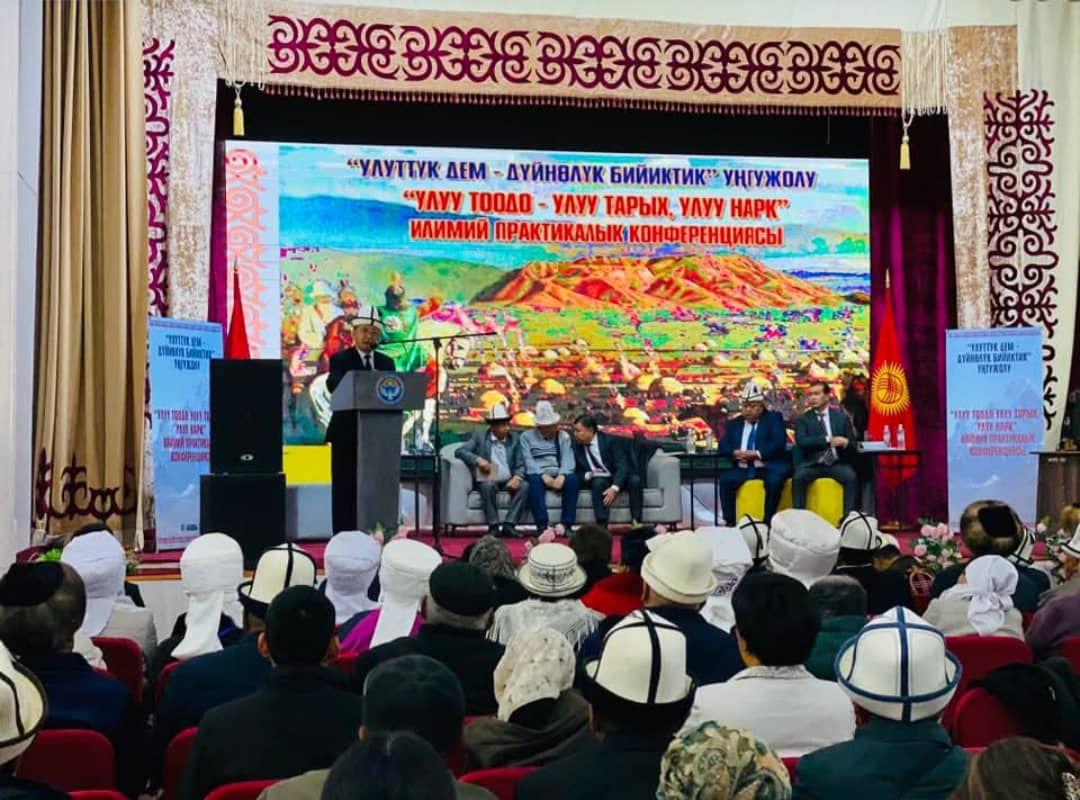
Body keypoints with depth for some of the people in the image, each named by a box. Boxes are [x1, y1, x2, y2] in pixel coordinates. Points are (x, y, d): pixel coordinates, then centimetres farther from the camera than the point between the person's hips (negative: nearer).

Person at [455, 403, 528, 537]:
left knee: (524, 486, -27)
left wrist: (517, 477, -16)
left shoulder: (514, 438, 11)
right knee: (489, 485, -36)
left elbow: (520, 465, 7)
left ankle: (509, 525, -28)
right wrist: (478, 459, -22)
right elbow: (459, 451, -6)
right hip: (487, 480, -3)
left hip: (508, 481, 3)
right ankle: (493, 526, -29)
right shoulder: (479, 436, 4)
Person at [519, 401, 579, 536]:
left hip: (558, 475, 2)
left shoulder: (564, 436, 16)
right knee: (534, 480, -36)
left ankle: (566, 524, -30)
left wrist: (561, 476, -21)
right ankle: (542, 526, -39)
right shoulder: (527, 436, 10)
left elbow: (568, 459, -1)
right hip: (538, 474, -2)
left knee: (572, 479, -31)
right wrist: (544, 476, -22)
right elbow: (528, 460, -5)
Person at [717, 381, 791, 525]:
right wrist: (734, 453, -12)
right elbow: (722, 446, 11)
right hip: (742, 469, 3)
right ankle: (730, 522, -18)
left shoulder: (774, 419, 6)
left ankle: (768, 522, -24)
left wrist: (757, 454, -19)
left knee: (774, 481, -34)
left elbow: (779, 443, -8)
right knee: (725, 480, -24)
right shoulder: (734, 424, 17)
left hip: (768, 467, -3)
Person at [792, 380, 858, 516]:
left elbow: (853, 445, 7)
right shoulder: (803, 419, 7)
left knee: (851, 477, -29)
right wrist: (828, 440, -20)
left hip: (837, 464, 1)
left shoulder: (841, 417, 10)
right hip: (812, 464, -1)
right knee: (798, 477, -30)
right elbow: (801, 441, -11)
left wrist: (845, 443, -19)